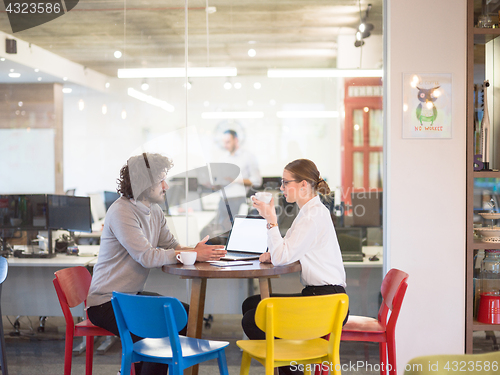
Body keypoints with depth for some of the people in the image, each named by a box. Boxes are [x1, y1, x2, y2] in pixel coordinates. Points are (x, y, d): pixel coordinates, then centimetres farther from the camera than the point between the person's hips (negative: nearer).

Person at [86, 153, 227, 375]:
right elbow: (147, 257, -26)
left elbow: (171, 246, 8)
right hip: (106, 303, -9)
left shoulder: (154, 211, 10)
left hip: (133, 296, 9)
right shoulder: (122, 212, -19)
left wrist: (195, 250, -13)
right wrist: (193, 255, -23)